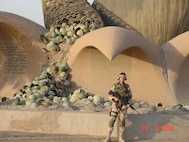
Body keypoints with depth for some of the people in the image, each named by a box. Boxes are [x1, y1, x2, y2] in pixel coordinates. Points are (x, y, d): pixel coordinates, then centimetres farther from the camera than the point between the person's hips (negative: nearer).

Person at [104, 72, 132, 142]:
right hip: (116, 105, -1)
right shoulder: (115, 86, 1)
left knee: (122, 122, -2)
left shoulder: (127, 87, 4)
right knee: (111, 121, -5)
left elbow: (130, 97, 5)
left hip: (123, 106, 1)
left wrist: (128, 103, -14)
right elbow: (110, 95, 0)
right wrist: (114, 98, -22)